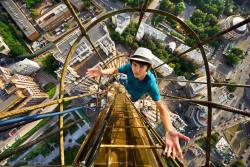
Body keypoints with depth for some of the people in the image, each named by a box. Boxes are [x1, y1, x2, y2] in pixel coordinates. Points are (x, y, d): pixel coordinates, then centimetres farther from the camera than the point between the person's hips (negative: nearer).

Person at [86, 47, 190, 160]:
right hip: (127, 87, 2)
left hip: (135, 95, -2)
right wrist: (102, 72, -45)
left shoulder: (150, 83, -50)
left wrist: (169, 131, -66)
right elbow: (115, 70, -24)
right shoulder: (129, 67, -42)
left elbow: (161, 107, -49)